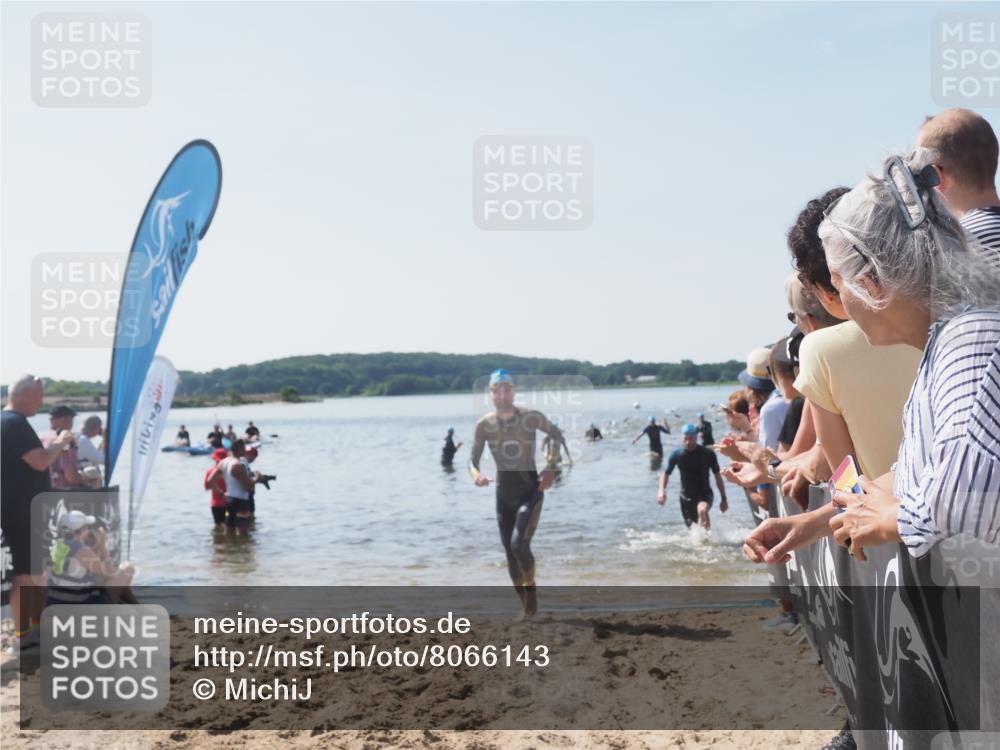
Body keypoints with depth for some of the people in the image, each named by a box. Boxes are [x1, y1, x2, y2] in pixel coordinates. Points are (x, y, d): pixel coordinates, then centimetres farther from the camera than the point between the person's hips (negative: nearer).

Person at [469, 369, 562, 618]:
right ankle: (526, 607, 22)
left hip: (531, 491, -3)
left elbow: (558, 436, 3)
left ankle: (531, 587, 7)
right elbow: (473, 459, -2)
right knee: (510, 552, 7)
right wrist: (476, 474, -25)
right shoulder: (484, 425, -6)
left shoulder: (531, 417, -11)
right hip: (504, 495, 3)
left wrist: (552, 469, -9)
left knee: (519, 544, -21)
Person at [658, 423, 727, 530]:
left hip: (704, 494, -3)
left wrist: (723, 498, 2)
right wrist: (662, 490, -12)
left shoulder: (708, 454, -11)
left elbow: (717, 475, -1)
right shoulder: (677, 455, -8)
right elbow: (666, 473, 6)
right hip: (686, 497, 3)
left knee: (702, 510, -36)